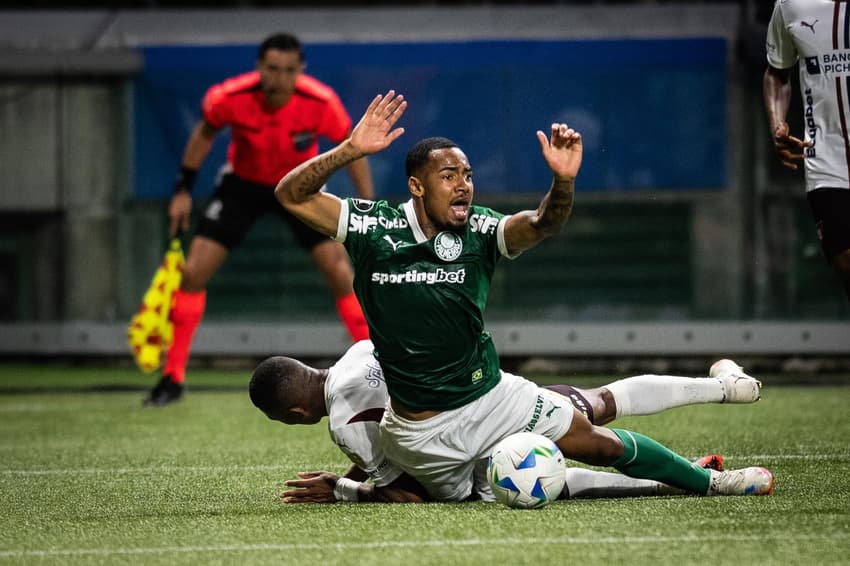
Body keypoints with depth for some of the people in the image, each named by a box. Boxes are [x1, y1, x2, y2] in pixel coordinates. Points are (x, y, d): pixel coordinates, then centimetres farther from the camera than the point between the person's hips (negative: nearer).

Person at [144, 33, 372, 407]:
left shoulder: (320, 102, -29)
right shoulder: (230, 97, -28)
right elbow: (205, 132, -4)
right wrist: (183, 190, -3)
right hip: (242, 182, 1)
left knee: (341, 273, -13)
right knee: (193, 271, -9)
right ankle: (173, 378, 2)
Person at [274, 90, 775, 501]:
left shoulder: (479, 232, -9)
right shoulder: (375, 228, -12)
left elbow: (541, 225, -25)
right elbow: (292, 195, -15)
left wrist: (564, 181, -47)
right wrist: (352, 149, -29)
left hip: (494, 396, 2)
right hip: (420, 429, -2)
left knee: (597, 442, 8)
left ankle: (707, 481, 28)